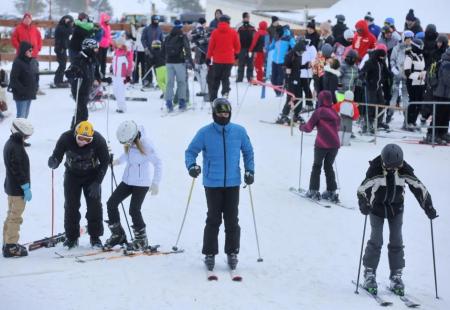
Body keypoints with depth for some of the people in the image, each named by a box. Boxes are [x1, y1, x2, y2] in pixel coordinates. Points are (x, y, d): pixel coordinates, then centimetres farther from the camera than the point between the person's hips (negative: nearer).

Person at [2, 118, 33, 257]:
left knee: (11, 215, 18)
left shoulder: (10, 143, 10)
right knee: (15, 217, -3)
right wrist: (26, 188, -18)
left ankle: (8, 244, 26)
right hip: (18, 189, -10)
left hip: (11, 187, 10)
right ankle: (11, 246, 1)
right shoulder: (16, 148, -22)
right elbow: (19, 170, -23)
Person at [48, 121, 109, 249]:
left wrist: (97, 182, -18)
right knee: (71, 206, -2)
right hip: (72, 175, 1)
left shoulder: (98, 140, -25)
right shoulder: (66, 138, -25)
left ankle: (95, 237, 8)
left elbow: (104, 161, -14)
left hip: (92, 175, -1)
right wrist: (53, 163, -45)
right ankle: (72, 237, 10)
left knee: (94, 206, -4)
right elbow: (57, 156, -19)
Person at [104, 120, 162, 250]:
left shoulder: (146, 143, -20)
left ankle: (141, 239, 8)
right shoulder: (128, 143, -2)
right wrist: (117, 161, 2)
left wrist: (155, 183, -15)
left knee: (134, 210, -11)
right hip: (128, 180, 7)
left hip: (142, 182, -7)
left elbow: (157, 163, -13)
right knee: (111, 203, 2)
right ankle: (118, 235, 17)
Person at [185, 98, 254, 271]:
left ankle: (232, 253, 17)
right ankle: (209, 254, 11)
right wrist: (191, 165, -17)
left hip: (233, 183, 2)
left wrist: (250, 170, 4)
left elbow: (248, 151, 15)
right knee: (213, 220, 1)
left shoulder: (239, 132, 3)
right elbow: (191, 151, 1)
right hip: (212, 184, -2)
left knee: (232, 220, 5)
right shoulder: (205, 133, -3)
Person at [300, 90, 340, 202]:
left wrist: (302, 127, 13)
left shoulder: (318, 112, -8)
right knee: (329, 166, 16)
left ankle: (313, 191, 6)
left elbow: (308, 127, -6)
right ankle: (331, 192, 13)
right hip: (334, 144, 4)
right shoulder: (334, 112, 6)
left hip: (321, 144, -4)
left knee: (317, 166, 9)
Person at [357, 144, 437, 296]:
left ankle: (396, 275, 6)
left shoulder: (404, 170, -16)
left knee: (396, 241, -1)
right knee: (376, 240, -9)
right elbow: (362, 189, -22)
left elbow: (419, 188, -9)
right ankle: (369, 273, 1)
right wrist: (364, 205, -40)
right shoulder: (375, 170, -23)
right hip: (377, 207, -2)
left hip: (396, 208, 2)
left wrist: (428, 207, -13)